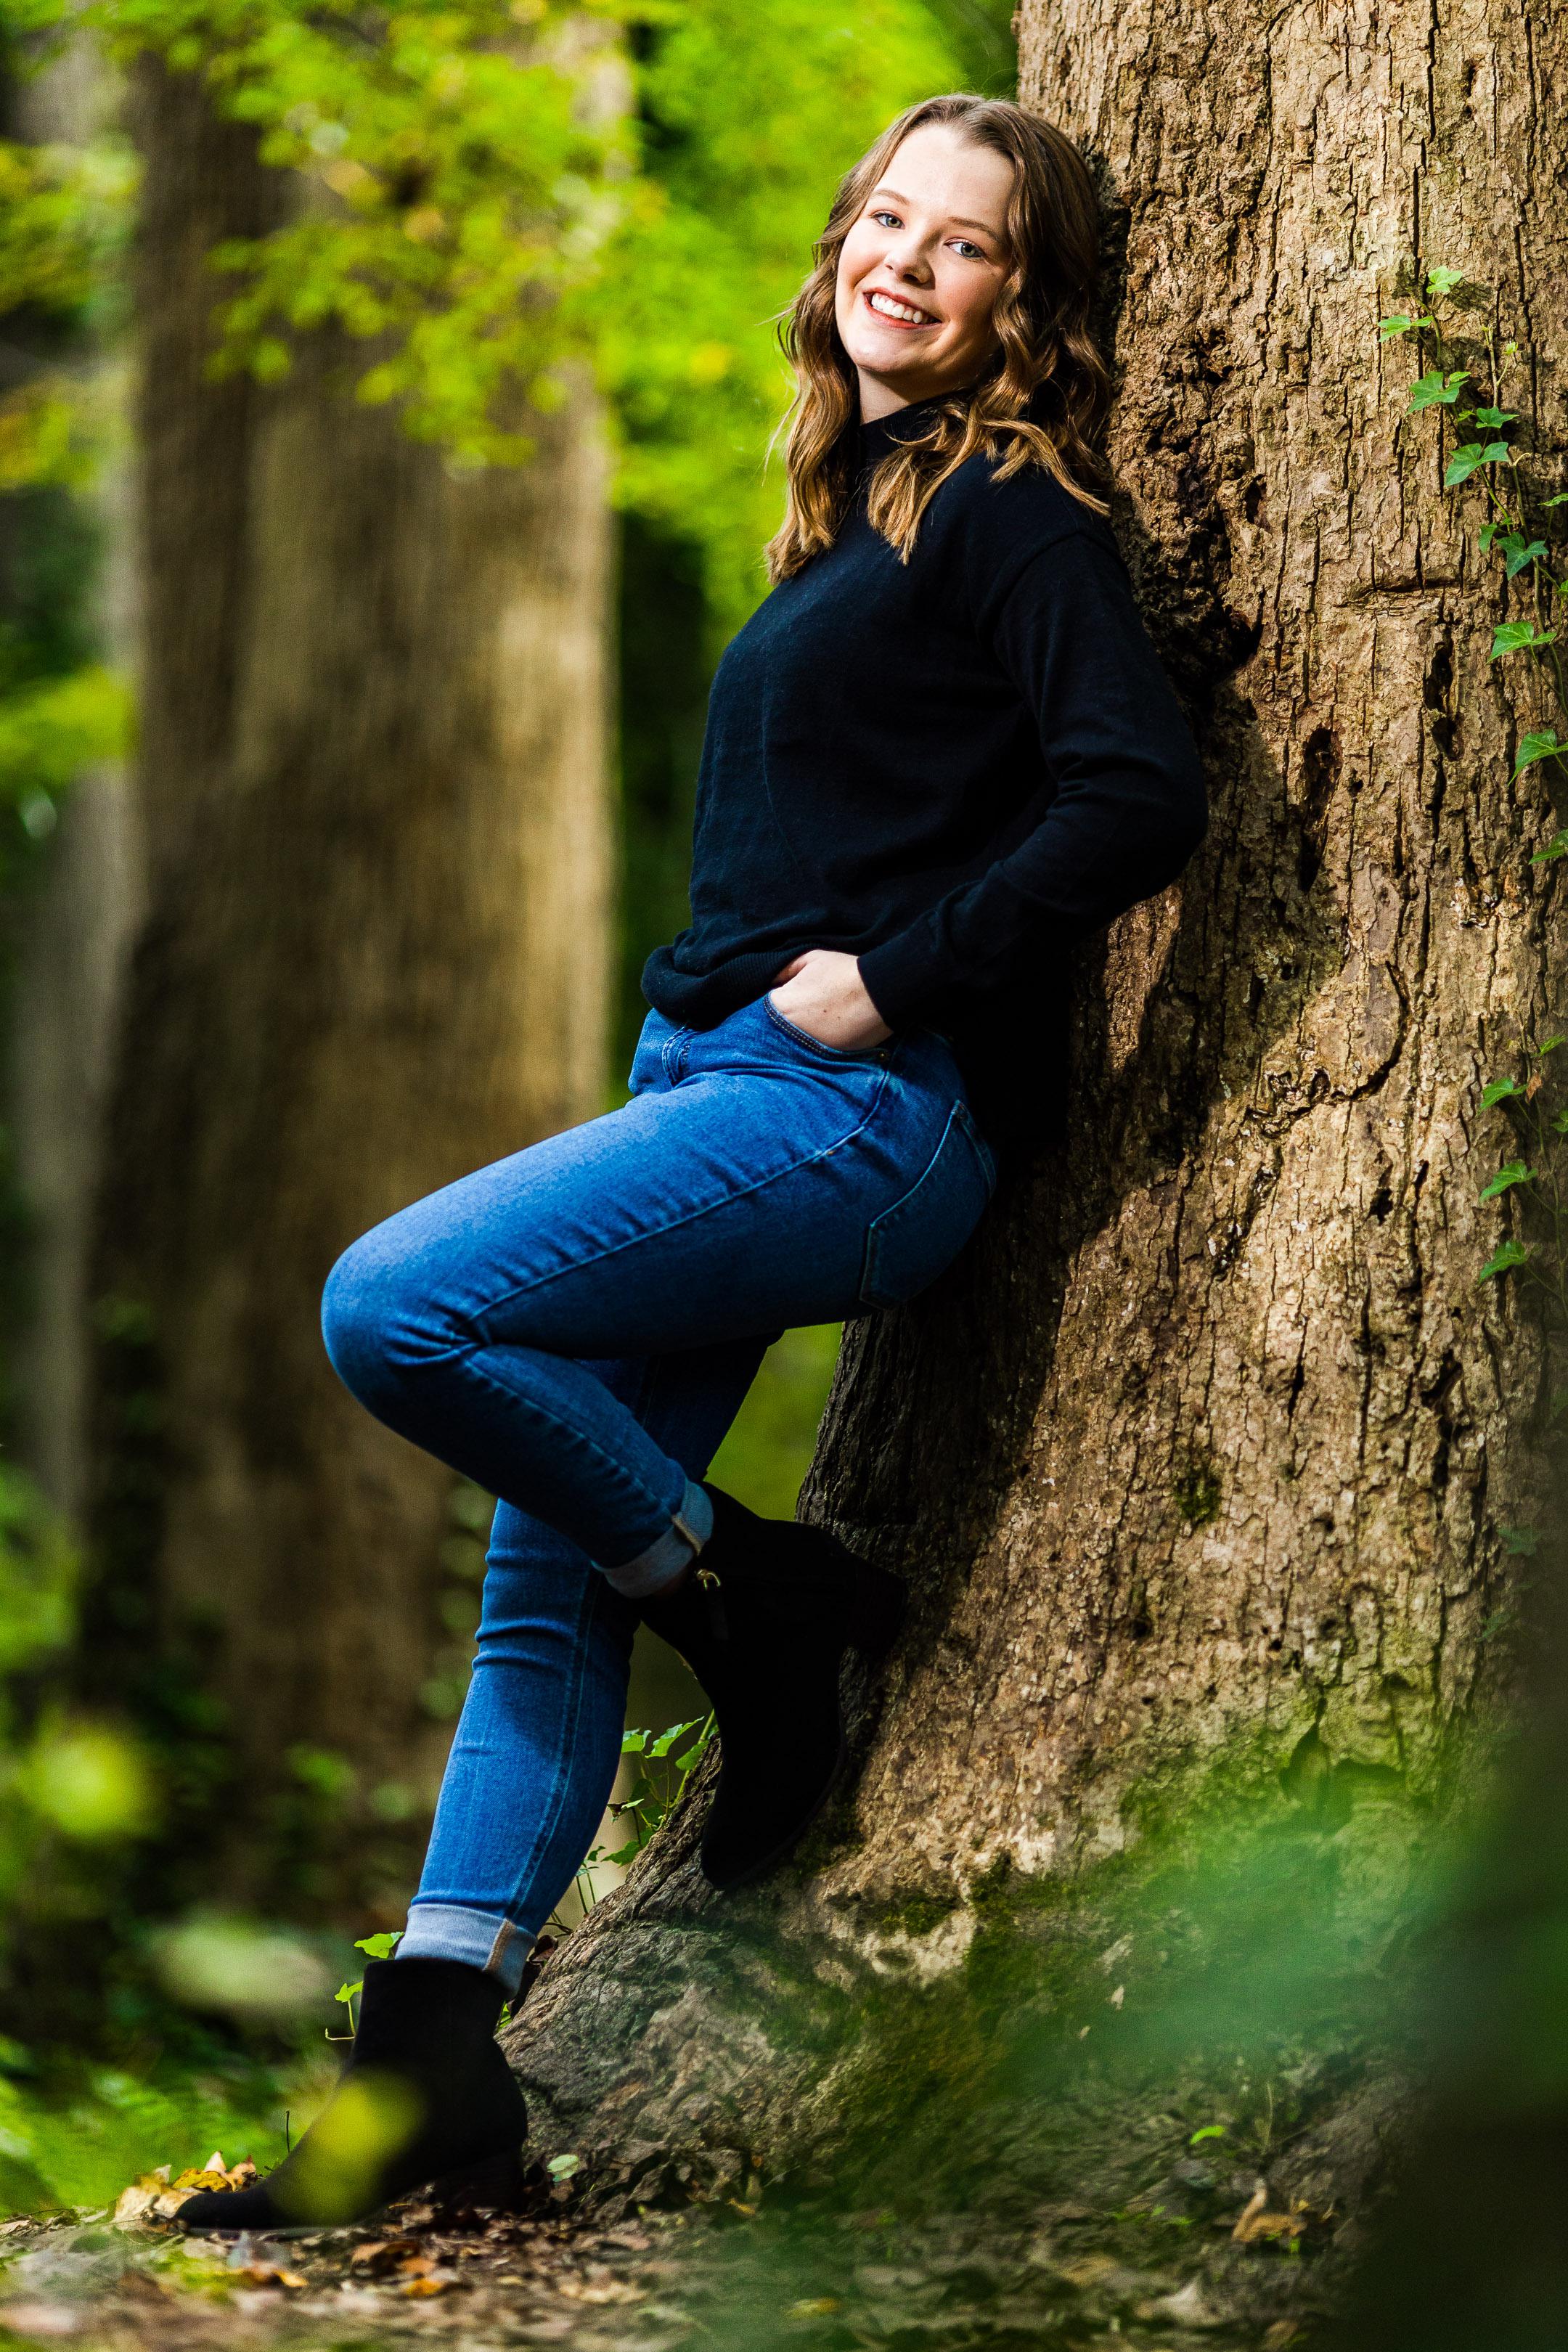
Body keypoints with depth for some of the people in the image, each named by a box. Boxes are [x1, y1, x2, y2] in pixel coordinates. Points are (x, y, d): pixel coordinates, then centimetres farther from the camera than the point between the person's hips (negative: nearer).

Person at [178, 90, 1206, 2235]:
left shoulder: (1010, 511, -6)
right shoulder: (860, 515, 21)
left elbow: (1141, 790, -18)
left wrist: (889, 978, -15)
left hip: (855, 1105, -9)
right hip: (718, 1089, 9)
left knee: (396, 1307, -22)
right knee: (545, 1570, 3)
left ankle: (760, 1602, -4)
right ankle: (430, 2062, 3)